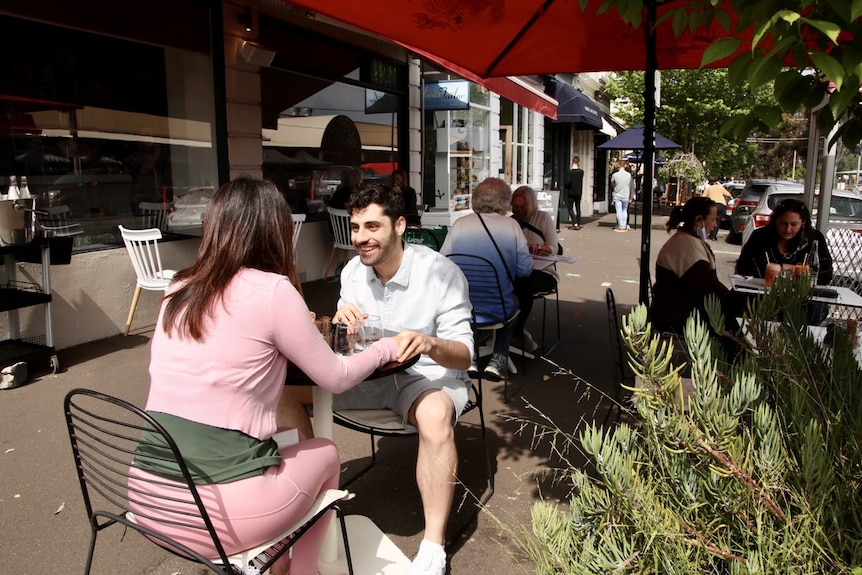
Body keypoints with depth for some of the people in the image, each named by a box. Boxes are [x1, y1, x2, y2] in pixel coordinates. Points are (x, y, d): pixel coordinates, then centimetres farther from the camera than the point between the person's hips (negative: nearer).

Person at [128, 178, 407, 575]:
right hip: (214, 512, -6)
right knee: (324, 454, 20)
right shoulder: (271, 291, -11)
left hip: (148, 498, 6)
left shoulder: (179, 290, 6)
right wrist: (385, 348, 18)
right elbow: (336, 378, 0)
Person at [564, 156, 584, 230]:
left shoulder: (570, 172, -17)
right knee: (578, 208, 14)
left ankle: (575, 223, -11)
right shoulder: (581, 172, -1)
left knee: (570, 208, 2)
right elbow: (581, 182, 9)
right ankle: (578, 224, 16)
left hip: (571, 193, -5)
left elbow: (568, 182, -19)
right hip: (579, 193, 5)